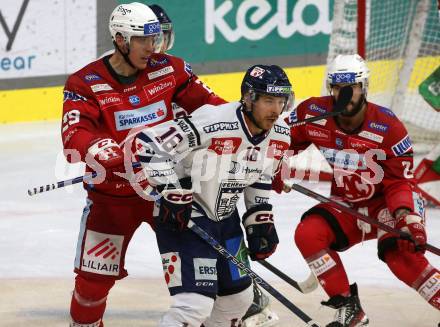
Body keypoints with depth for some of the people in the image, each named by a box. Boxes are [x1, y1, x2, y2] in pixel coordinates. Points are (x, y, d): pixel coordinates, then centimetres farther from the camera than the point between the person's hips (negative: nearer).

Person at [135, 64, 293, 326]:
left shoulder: (280, 135, -4)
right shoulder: (213, 123, -30)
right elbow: (149, 144, -27)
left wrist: (261, 221, 9)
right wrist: (174, 194, -25)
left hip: (225, 216, 9)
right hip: (181, 217, -8)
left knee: (239, 296, 18)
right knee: (196, 304, -19)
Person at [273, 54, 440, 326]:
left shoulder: (388, 127, -21)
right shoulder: (313, 114, -12)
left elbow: (400, 182, -18)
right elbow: (288, 140, 8)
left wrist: (408, 219, -33)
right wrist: (280, 170, -7)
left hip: (387, 202, -5)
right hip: (347, 208, 5)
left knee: (399, 251, -32)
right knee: (307, 234, -19)